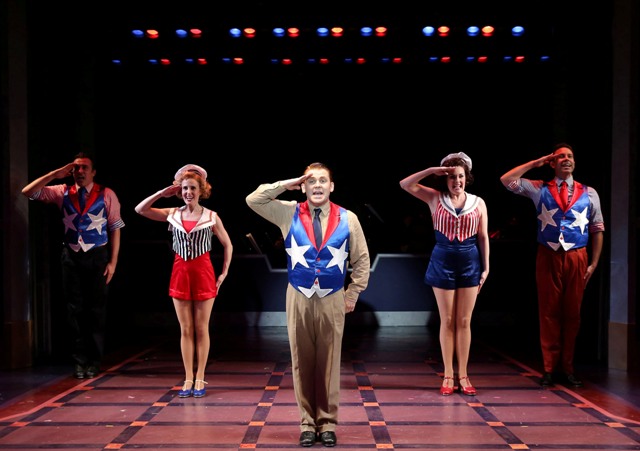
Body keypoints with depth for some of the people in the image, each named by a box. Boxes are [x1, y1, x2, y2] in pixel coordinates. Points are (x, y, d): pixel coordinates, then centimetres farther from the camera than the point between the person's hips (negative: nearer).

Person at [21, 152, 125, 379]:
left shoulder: (106, 195, -4)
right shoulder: (63, 192, 4)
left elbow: (115, 228, -4)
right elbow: (28, 192, -1)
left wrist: (113, 261, -9)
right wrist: (55, 174, -7)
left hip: (97, 256, -2)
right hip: (71, 256, 3)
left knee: (96, 309, 5)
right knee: (75, 309, 7)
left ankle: (94, 361, 16)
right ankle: (80, 361, 17)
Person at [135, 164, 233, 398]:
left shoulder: (211, 217, -2)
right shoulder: (172, 214, 3)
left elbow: (227, 245, 5)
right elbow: (140, 210, 0)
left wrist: (224, 273, 0)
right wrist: (161, 193, -3)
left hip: (203, 273, -2)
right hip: (180, 273, 2)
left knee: (201, 329, 4)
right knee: (185, 330, 6)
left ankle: (200, 379, 12)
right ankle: (188, 379, 13)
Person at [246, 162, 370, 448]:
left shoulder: (347, 218, 1)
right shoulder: (289, 213, 3)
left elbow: (362, 260, 8)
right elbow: (253, 200, 1)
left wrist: (352, 294, 6)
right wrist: (286, 185, -3)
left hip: (332, 300, 0)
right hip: (299, 299, 1)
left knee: (329, 362, 5)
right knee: (302, 362, 5)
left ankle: (328, 423, 16)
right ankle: (307, 423, 16)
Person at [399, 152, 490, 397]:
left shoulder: (478, 202, 4)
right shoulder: (435, 198, 1)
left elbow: (484, 237, 5)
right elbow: (405, 184, -9)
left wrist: (486, 267, 2)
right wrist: (432, 170, -13)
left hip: (470, 261, 1)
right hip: (443, 260, -1)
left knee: (464, 321, 5)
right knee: (447, 321, 5)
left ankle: (463, 375, 14)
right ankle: (448, 376, 13)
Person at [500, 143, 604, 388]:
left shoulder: (589, 193, 7)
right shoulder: (539, 189, 5)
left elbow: (597, 230, 7)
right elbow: (506, 180, -5)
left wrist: (594, 263, 0)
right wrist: (536, 163, 0)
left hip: (577, 258, 1)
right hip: (548, 257, -1)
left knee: (572, 313, 6)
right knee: (549, 312, 3)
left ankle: (568, 367, 16)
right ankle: (549, 368, 11)